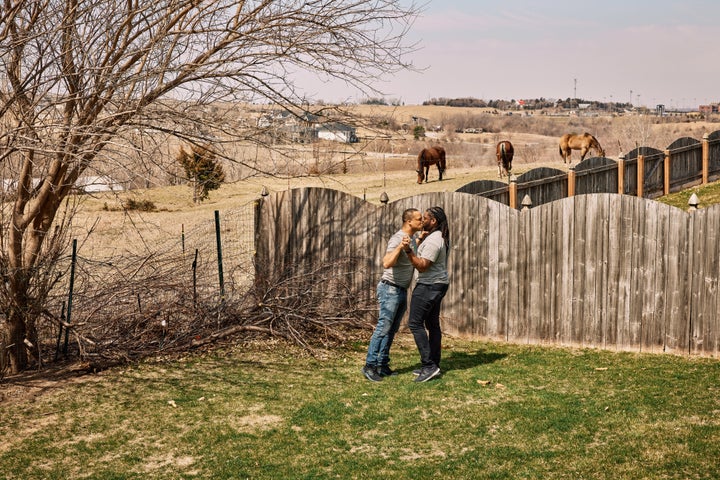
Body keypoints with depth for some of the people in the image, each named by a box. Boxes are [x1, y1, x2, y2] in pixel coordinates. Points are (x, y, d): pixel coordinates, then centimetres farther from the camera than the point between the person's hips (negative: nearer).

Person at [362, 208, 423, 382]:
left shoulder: (411, 239, 11)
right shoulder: (397, 239, -17)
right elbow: (387, 263, -32)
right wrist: (400, 247, -43)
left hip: (402, 291, 9)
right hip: (390, 289, -9)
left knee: (392, 330, 9)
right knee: (383, 327, -10)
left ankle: (382, 365, 13)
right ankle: (370, 366, -7)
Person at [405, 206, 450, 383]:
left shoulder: (433, 241, -20)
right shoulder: (441, 237, 13)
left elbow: (422, 266, -24)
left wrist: (408, 250, -30)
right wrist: (421, 239, 15)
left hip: (428, 286, -11)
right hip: (438, 284, 11)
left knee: (415, 323, -9)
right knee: (433, 324, 12)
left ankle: (429, 365, -13)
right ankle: (433, 366, 15)